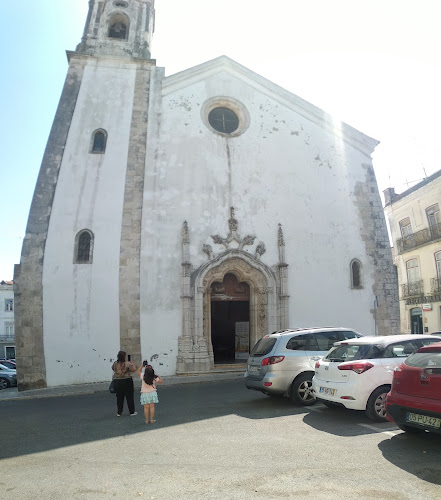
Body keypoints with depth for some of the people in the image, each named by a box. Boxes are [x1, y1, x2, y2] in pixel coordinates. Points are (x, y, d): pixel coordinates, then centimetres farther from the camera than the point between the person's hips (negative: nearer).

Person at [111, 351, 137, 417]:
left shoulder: (115, 364, -1)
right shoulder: (127, 364, -15)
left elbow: (113, 369, 19)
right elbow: (134, 369, -12)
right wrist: (131, 363, 1)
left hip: (117, 382, 4)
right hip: (127, 381, -4)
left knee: (119, 397, 13)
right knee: (130, 396, 7)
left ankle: (119, 412, 18)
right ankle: (132, 412, 12)